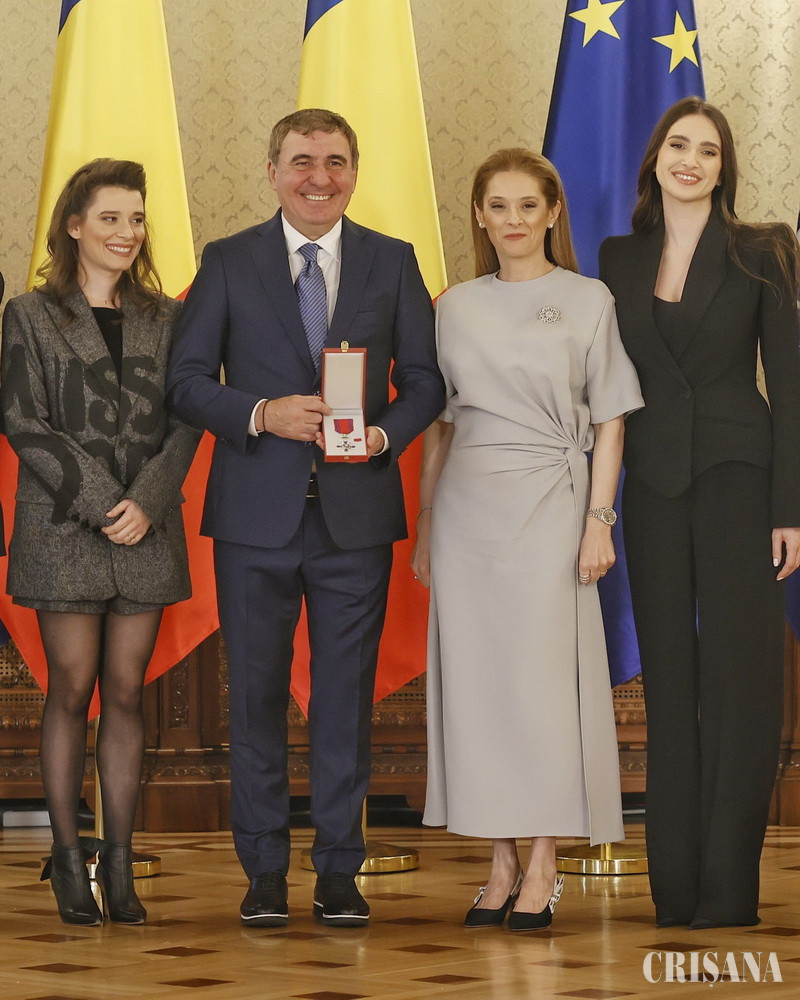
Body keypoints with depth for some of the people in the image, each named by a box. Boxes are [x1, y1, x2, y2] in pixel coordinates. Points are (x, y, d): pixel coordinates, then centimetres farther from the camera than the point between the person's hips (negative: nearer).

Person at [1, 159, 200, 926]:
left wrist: (147, 502, -10)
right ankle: (68, 858, 6)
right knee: (71, 691, -1)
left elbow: (186, 423, 5)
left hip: (147, 531, 3)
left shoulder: (166, 318, 10)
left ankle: (119, 863, 7)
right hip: (62, 528, -2)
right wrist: (100, 503, -12)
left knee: (126, 692, 3)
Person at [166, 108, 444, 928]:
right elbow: (186, 378, 2)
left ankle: (339, 871, 13)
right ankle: (264, 872, 13)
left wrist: (386, 433, -12)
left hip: (356, 512, 1)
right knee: (256, 693, 4)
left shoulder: (392, 263, 8)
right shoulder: (228, 263, 5)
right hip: (256, 514, 0)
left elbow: (424, 378, 7)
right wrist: (261, 414, -15)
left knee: (347, 693, 4)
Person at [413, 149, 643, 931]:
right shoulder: (456, 308, 10)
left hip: (548, 501, -3)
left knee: (544, 679, -5)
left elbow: (609, 422, 1)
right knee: (475, 681, 2)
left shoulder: (586, 301, 2)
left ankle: (542, 867, 3)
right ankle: (500, 866, 10)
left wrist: (599, 520, -7)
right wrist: (425, 527, 10)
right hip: (467, 507, 3)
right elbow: (439, 425, 13)